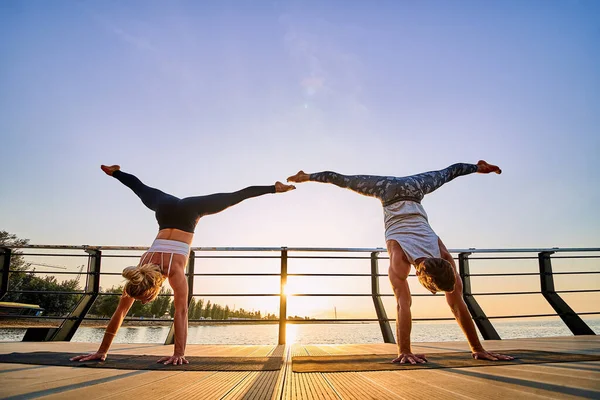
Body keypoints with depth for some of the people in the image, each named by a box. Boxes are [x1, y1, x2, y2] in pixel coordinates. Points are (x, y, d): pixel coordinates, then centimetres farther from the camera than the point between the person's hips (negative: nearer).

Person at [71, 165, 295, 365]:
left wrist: (179, 353, -38)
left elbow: (181, 311, -37)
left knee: (232, 198, 8)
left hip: (187, 212, -3)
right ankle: (115, 172, 56)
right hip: (166, 210, 4)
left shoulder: (174, 270, -33)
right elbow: (121, 311, -17)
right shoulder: (138, 273, -21)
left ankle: (273, 188, 22)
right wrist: (102, 351, -16)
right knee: (143, 190, 30)